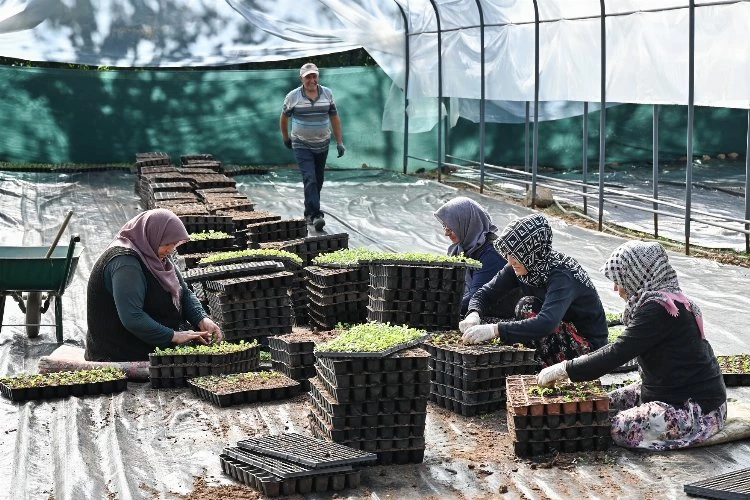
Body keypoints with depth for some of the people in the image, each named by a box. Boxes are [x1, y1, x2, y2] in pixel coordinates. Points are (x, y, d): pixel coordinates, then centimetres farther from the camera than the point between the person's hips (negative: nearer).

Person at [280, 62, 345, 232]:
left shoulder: (327, 94, 1)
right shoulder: (293, 96, -6)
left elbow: (335, 118, 6)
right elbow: (284, 117, 9)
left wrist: (340, 142, 2)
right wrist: (286, 137, 17)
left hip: (322, 146, 4)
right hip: (302, 146, -4)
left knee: (318, 181, 11)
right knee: (310, 179, -17)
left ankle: (309, 212, 28)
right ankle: (315, 215, -23)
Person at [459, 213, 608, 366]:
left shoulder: (563, 275, -29)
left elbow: (546, 324, -44)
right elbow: (486, 292, -2)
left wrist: (494, 330, -49)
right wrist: (474, 315, -25)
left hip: (588, 347, -7)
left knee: (527, 307, -24)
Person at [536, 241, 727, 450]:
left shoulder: (659, 309, -23)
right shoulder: (665, 300, 8)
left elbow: (617, 353, -25)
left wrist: (564, 369, -18)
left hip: (698, 409, -9)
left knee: (616, 427, -17)